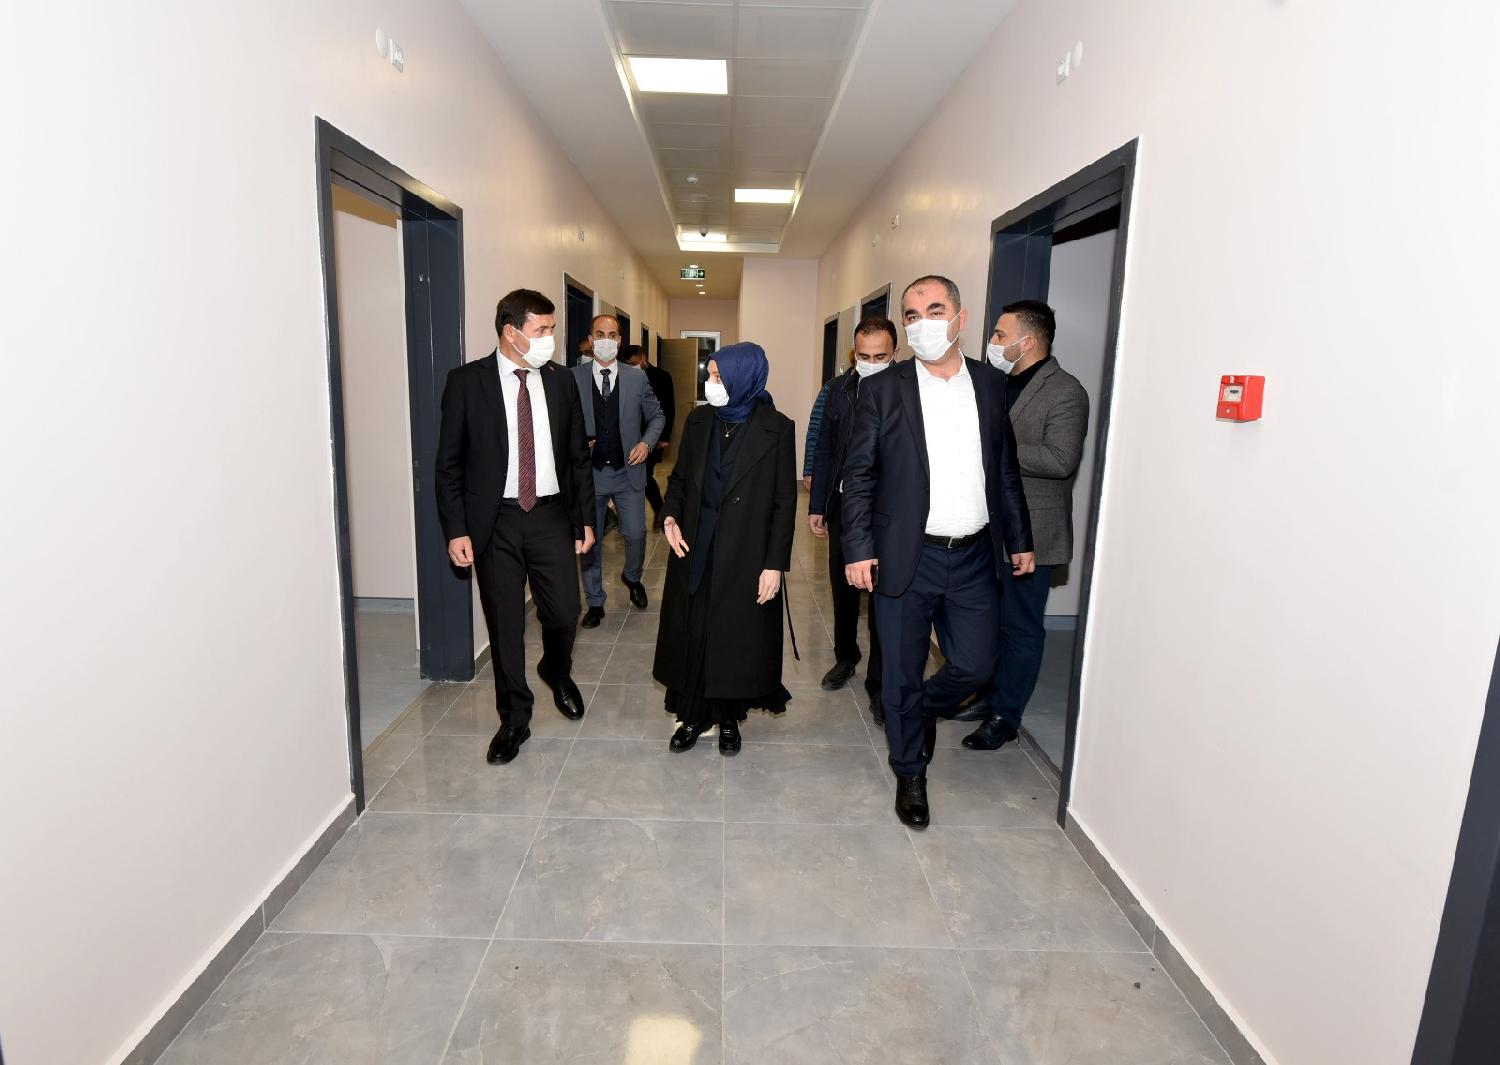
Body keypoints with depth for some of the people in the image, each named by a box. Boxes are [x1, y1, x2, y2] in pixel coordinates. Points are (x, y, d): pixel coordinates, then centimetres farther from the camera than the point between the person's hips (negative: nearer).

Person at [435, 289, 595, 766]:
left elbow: (579, 455, 8)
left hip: (551, 515, 2)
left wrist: (585, 518, 6)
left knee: (563, 613, 4)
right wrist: (456, 529, -8)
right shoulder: (467, 382, -4)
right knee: (505, 626, 7)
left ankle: (557, 672, 39)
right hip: (494, 521, -2)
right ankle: (514, 718, 25)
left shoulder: (561, 381, 4)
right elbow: (449, 461, -3)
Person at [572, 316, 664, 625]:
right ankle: (595, 602, 24)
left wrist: (647, 442, -7)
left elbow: (656, 416, 10)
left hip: (628, 471, 0)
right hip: (590, 471, 0)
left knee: (636, 534, 3)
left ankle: (633, 578, 36)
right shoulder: (574, 377, -1)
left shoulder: (637, 378, 2)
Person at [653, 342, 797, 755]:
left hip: (746, 555, -3)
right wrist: (670, 517, -7)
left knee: (737, 637, 8)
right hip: (694, 549, 3)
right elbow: (679, 478, 13)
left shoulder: (776, 428, -8)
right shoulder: (698, 421, 4)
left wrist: (775, 564, -11)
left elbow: (784, 501, -8)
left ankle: (729, 717, 29)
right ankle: (692, 716, 25)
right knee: (692, 633, 8)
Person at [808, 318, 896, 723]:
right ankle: (845, 657, 39)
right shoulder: (839, 388, 2)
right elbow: (824, 449, 6)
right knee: (843, 588, 18)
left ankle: (879, 682, 16)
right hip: (843, 505, 4)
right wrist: (816, 505, 5)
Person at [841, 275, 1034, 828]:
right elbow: (859, 475, -4)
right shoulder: (883, 389, -3)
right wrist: (858, 549, -10)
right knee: (901, 674, 8)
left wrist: (1019, 539, 11)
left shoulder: (991, 383, 6)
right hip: (907, 558, -2)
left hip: (974, 557, 3)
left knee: (974, 665, 9)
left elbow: (1006, 469, 12)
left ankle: (925, 707, 43)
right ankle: (910, 774, 30)